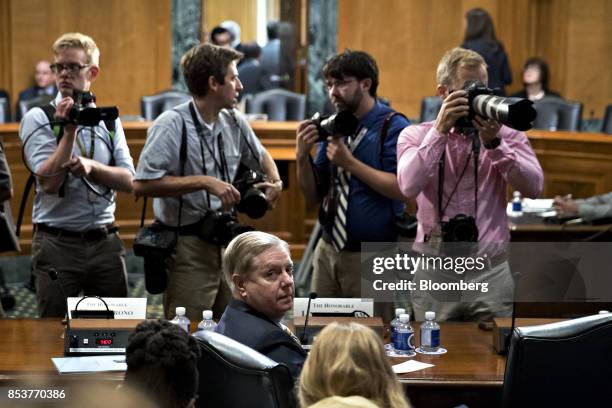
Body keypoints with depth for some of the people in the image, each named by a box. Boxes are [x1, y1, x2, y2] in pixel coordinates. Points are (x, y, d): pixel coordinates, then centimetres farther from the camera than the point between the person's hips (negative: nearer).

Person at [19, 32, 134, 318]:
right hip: (57, 243, -3)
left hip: (105, 240, 4)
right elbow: (49, 182, -14)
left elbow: (128, 181, 1)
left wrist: (91, 166, -15)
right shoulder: (38, 119, -3)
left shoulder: (108, 120, 9)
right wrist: (70, 130, -18)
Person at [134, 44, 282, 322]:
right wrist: (204, 182, -22)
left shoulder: (235, 122, 8)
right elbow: (142, 184, -22)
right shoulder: (172, 125, -13)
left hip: (227, 242, 7)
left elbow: (260, 155, 29)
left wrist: (275, 181, 7)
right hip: (188, 248, -6)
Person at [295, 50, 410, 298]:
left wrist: (350, 163, -19)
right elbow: (313, 197, 10)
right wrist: (303, 156, -6)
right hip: (328, 250, 6)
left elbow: (402, 189, -21)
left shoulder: (394, 127, -8)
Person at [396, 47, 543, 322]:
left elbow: (534, 187, -9)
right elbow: (409, 186, -15)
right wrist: (440, 131, -16)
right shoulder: (415, 135, 3)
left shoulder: (507, 136, 6)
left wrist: (493, 144, -16)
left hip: (491, 271, 1)